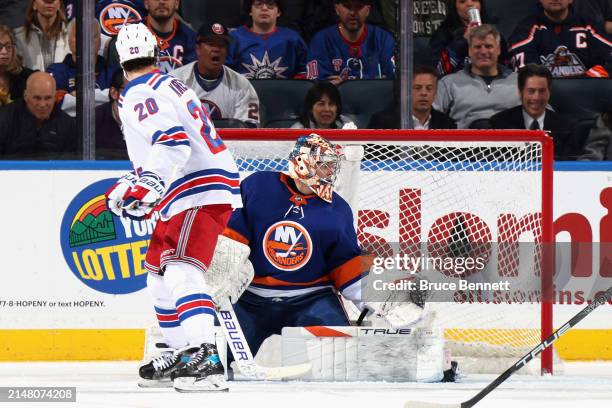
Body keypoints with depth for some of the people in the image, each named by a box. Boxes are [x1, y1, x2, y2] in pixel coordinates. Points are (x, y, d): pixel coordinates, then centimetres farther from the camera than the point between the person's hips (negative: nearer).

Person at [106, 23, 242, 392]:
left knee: (182, 270, -23)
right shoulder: (169, 85, 22)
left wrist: (146, 185, -34)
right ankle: (181, 353, 27)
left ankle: (205, 360, -40)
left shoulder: (138, 95, -9)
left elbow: (172, 141, -25)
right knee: (159, 269, 21)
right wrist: (131, 185, 36)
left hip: (200, 192, -10)